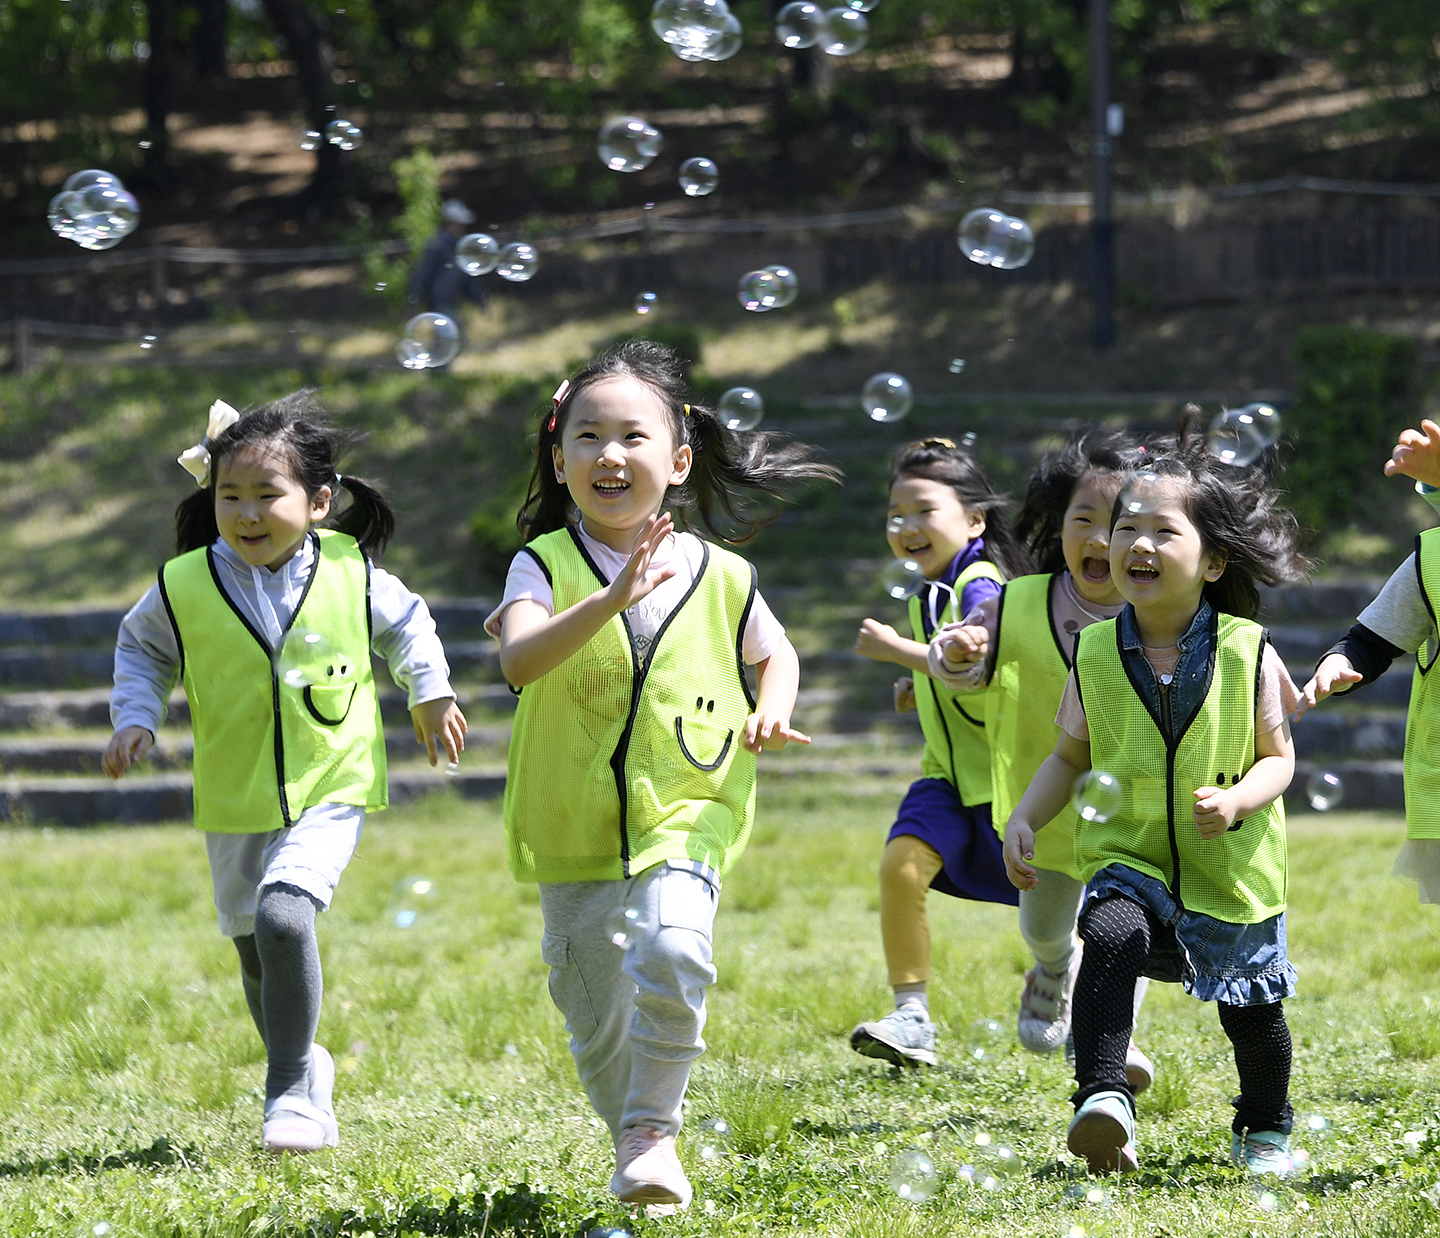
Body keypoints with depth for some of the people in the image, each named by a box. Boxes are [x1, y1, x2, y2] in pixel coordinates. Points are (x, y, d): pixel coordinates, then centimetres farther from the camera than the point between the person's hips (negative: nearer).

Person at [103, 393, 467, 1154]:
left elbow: (405, 623, 12)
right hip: (234, 803, 3)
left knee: (284, 917, -24)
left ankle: (290, 1089, -11)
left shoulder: (350, 573, -10)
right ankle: (303, 1069, 39)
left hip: (331, 788, -3)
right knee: (256, 953, 12)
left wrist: (430, 693, 12)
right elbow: (142, 647, 10)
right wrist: (135, 718, -3)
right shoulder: (185, 586, -10)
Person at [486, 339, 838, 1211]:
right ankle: (637, 1142, 33)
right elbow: (519, 659, -27)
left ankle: (653, 1129, -11)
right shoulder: (546, 566, -7)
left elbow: (776, 651, 20)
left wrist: (771, 709, -2)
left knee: (672, 955, -27)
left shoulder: (720, 577, -1)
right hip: (574, 831, 1)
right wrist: (613, 600, -39)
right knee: (595, 1016, 9)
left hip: (685, 816, -1)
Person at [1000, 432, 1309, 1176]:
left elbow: (1278, 756, -3)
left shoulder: (1247, 652, -11)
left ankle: (1264, 1127, 41)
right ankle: (1103, 1097, -34)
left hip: (1232, 868, 0)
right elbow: (1070, 756, 7)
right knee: (1112, 935, -32)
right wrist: (1024, 817, -8)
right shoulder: (1095, 654, -5)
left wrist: (1237, 800, -23)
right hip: (1127, 857, 0)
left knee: (1252, 1012, 14)